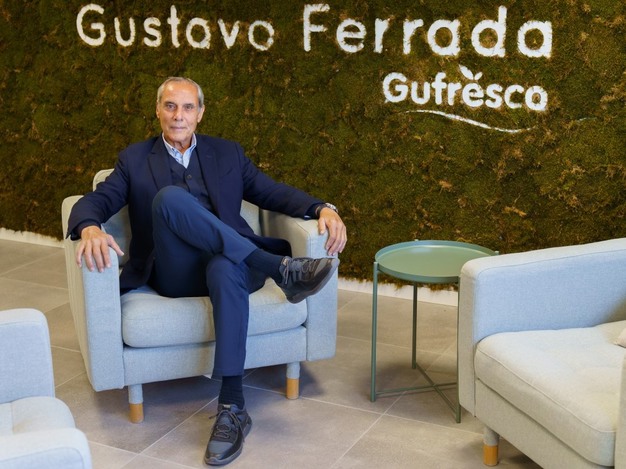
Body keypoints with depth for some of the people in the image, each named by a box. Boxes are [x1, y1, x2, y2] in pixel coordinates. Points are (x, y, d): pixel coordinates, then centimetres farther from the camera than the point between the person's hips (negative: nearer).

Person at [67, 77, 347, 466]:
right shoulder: (135, 159, 16)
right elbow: (94, 202, 3)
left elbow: (274, 193, 12)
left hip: (229, 262, 1)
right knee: (169, 197, -30)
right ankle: (282, 269, -33)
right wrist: (90, 230, -22)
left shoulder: (228, 153, 19)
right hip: (175, 272, 0)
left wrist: (323, 209, -8)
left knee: (225, 270, -39)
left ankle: (233, 407, -38)